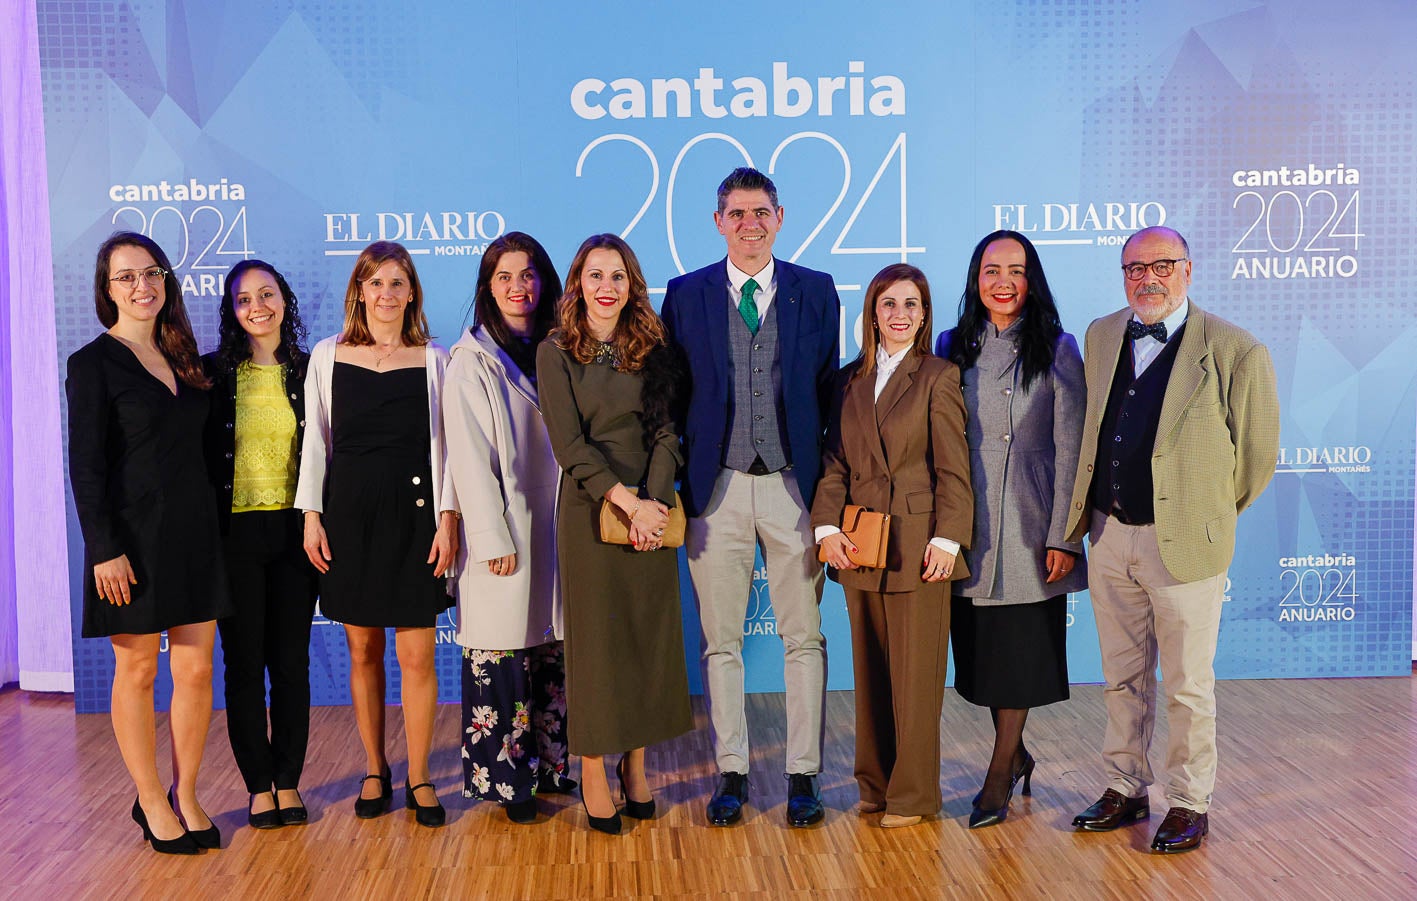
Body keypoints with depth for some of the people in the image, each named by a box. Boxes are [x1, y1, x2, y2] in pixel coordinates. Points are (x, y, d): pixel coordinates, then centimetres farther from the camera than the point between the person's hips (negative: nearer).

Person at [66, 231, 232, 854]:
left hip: (194, 533, 5)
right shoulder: (94, 362, -5)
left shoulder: (183, 358, 12)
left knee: (196, 669, 6)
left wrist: (209, 524, 11)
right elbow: (85, 465, -9)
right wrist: (105, 548, -15)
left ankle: (185, 795, 19)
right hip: (134, 536, -5)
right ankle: (151, 803, 17)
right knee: (137, 670, 5)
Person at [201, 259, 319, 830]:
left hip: (295, 530, 1)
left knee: (292, 660, 7)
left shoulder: (308, 371, 4)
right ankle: (259, 784, 17)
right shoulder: (214, 372, 0)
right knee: (244, 661, 5)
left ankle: (288, 780, 19)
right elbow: (199, 456, 1)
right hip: (235, 532, -1)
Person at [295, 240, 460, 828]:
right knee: (363, 649, 8)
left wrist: (448, 518, -5)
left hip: (413, 509, -1)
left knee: (417, 653, -2)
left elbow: (443, 444, 3)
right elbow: (316, 440, 8)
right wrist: (312, 515, 1)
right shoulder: (328, 356, 8)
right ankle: (374, 771, 22)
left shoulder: (433, 360, 5)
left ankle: (419, 778, 11)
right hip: (348, 509, 1)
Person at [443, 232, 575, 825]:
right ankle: (505, 779, 10)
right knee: (500, 653, -1)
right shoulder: (471, 360, -4)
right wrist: (494, 538, -14)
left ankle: (550, 767, 23)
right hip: (502, 532, -5)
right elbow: (470, 456, -9)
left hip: (555, 526, 5)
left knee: (553, 649, 11)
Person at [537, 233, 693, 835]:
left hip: (652, 509, 3)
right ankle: (593, 775, 13)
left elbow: (666, 432, 2)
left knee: (650, 636, 7)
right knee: (596, 638, 2)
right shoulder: (556, 353, 0)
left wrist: (654, 500, -14)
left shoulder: (652, 352, 8)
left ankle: (635, 763, 22)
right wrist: (627, 502, -17)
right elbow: (570, 445, -8)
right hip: (590, 510, -3)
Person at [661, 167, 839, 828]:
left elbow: (830, 389, 7)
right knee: (721, 640, 7)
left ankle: (803, 775, 16)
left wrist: (829, 484, 1)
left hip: (793, 484, 0)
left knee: (804, 637, 5)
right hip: (717, 488, 0)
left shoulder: (816, 291, 6)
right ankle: (731, 773, 20)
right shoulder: (686, 294, 6)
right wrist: (676, 480, 0)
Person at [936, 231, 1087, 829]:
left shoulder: (1057, 350, 0)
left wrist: (1063, 535, -8)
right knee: (979, 649, 9)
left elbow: (1070, 449, -3)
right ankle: (1016, 754, 30)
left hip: (1029, 526, -3)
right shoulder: (953, 348, 8)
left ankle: (999, 778, 14)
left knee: (1019, 652, 2)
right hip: (967, 527, 3)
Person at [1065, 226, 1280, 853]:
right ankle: (1125, 789, 31)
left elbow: (1256, 455, -3)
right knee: (1122, 677, 16)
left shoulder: (1234, 350, -10)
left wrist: (1206, 516, 6)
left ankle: (1190, 804, 23)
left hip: (1183, 542, -5)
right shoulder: (1100, 337, 7)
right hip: (1109, 536, 5)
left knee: (1188, 685, 7)